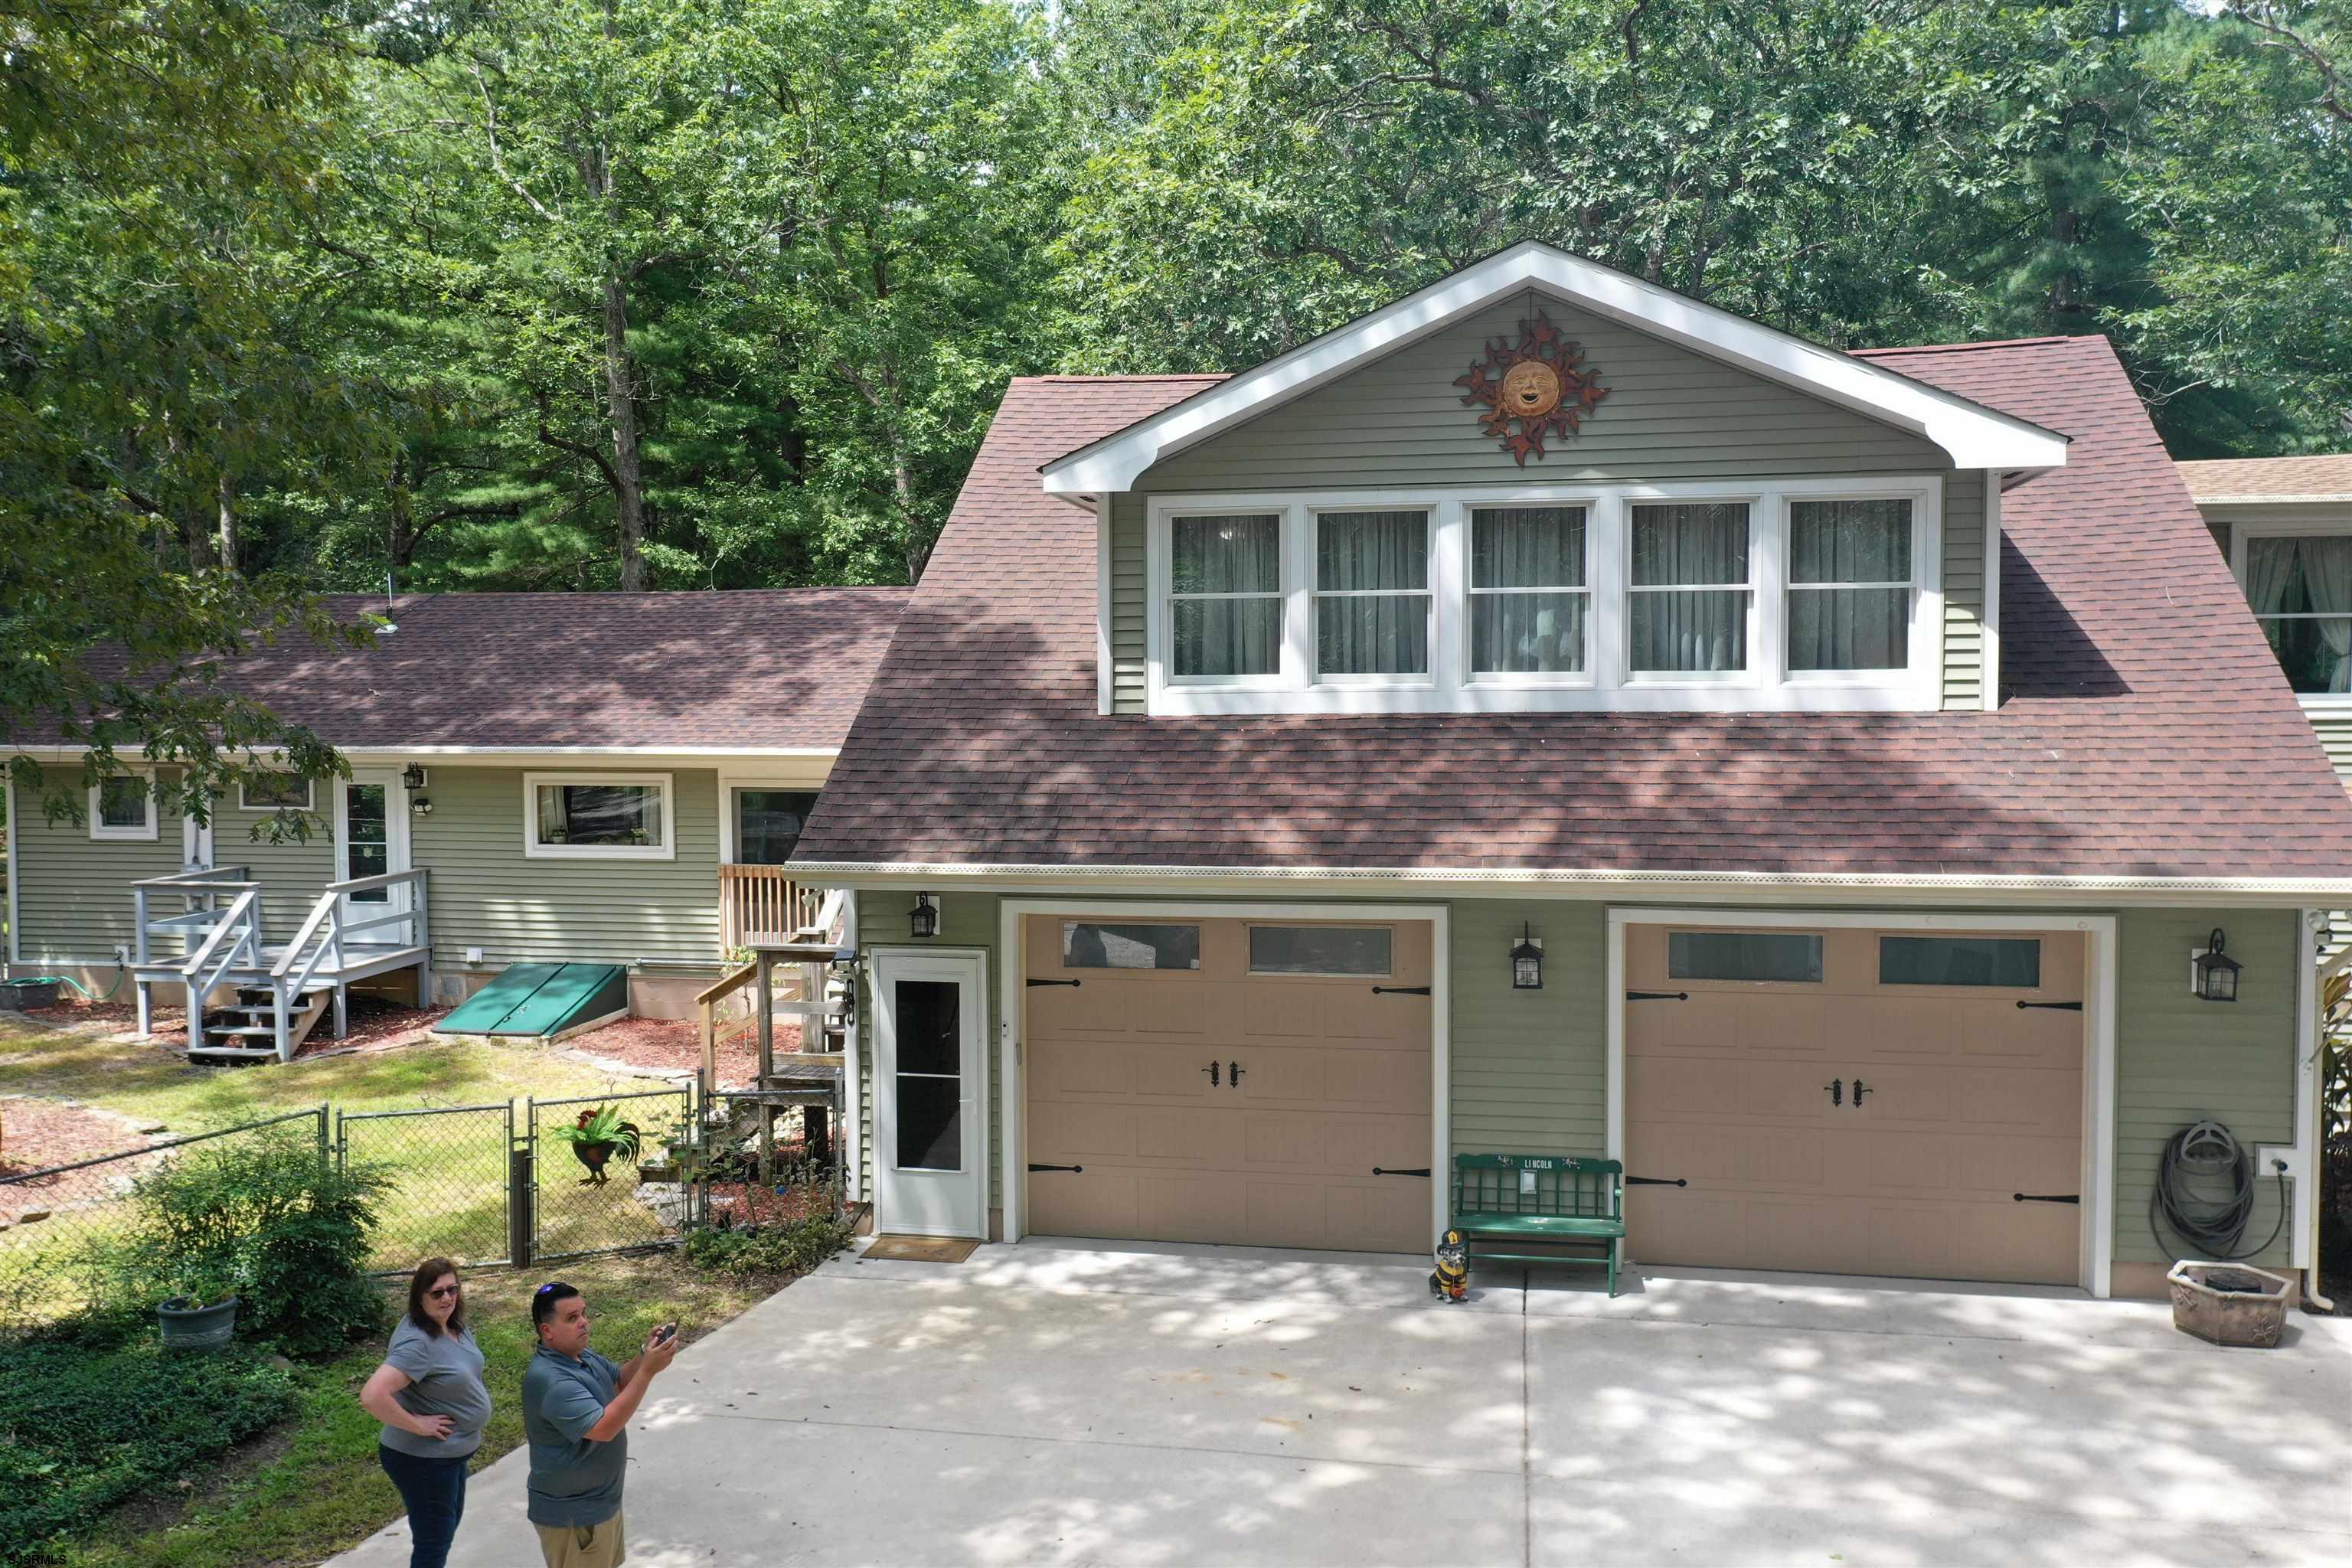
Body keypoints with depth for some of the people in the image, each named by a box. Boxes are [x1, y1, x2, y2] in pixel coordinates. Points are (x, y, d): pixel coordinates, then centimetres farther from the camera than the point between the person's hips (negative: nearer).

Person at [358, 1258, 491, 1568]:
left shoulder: (455, 1326, -1)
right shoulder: (416, 1342, -29)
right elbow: (372, 1396, -38)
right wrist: (417, 1425, -28)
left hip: (452, 1450, 9)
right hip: (423, 1459, -9)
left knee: (449, 1522, 27)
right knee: (433, 1542, 7)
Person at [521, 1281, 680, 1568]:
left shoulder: (583, 1356, 1)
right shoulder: (549, 1379, -30)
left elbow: (619, 1382, 14)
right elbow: (604, 1428, -34)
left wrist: (645, 1353, -8)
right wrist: (648, 1370, -36)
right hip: (572, 1513, -10)